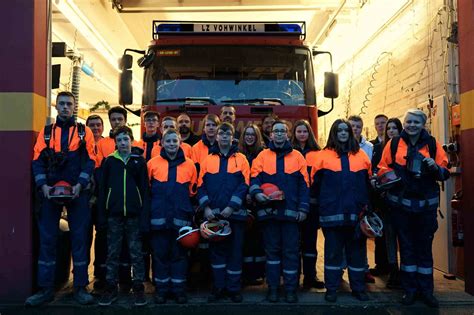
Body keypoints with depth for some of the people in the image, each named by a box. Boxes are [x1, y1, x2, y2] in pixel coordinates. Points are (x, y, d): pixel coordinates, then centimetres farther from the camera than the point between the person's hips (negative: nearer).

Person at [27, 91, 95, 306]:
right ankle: (45, 288, 13)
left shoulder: (84, 131, 7)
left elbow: (90, 161, 0)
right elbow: (37, 161, 5)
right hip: (50, 191, 2)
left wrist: (80, 185, -13)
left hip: (77, 192, -1)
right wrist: (43, 185, -9)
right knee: (47, 238, 3)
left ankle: (80, 287, 11)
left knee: (79, 237, 2)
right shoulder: (46, 132, 12)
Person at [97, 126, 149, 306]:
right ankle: (111, 288, 19)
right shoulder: (109, 161, 6)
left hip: (134, 214, -1)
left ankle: (138, 288, 14)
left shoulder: (139, 161, 4)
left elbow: (144, 189, 1)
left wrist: (144, 216, -7)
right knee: (112, 253, 8)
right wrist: (102, 215, -1)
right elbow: (102, 189, 5)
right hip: (114, 214, 1)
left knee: (136, 253, 5)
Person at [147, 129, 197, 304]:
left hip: (180, 217, 0)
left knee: (179, 253, 7)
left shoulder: (189, 164, 3)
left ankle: (179, 288, 19)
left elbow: (194, 189, 11)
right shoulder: (153, 163, 2)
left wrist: (182, 201, 2)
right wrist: (156, 202, 3)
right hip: (159, 217, 0)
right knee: (160, 253, 8)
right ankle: (161, 289, 20)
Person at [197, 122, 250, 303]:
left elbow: (244, 185, -5)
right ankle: (218, 287, 21)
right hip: (213, 214, 2)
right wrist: (206, 207, -9)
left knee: (235, 250, 6)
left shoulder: (241, 159, 3)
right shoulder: (208, 160, 8)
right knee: (216, 250, 9)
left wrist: (231, 206, -14)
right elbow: (201, 186, 3)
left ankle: (233, 288, 18)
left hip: (235, 213, -1)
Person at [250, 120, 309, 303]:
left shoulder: (297, 156, 7)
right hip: (269, 210, 1)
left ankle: (290, 288, 16)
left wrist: (303, 209, -2)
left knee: (291, 251, 5)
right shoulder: (263, 156, 7)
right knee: (272, 250, 9)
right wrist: (256, 192, -18)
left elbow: (304, 184, 5)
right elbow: (254, 178, 2)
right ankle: (273, 287, 19)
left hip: (291, 211, 0)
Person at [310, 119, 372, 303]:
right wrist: (322, 203, 1)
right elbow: (315, 184, 3)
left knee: (357, 251, 9)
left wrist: (366, 205, 8)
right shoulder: (324, 155, 3)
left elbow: (368, 182, 13)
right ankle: (331, 289, 16)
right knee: (333, 251, 6)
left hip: (356, 212, 2)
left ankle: (358, 288, 21)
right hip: (332, 213, -2)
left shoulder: (361, 156, 10)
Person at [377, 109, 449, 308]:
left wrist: (436, 167, -16)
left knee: (424, 247, 10)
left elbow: (445, 173, 6)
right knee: (406, 246, 10)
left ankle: (426, 290, 24)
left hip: (426, 204, 0)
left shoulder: (432, 144, 3)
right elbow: (383, 167, 6)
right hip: (401, 203, 0)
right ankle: (410, 289, 23)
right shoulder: (394, 143, 1)